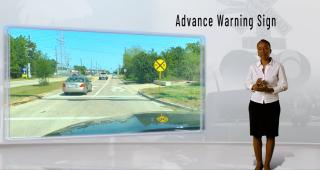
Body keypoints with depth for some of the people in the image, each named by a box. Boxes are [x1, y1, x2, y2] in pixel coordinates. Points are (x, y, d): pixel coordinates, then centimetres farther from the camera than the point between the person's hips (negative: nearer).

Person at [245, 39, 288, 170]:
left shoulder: (278, 66, -6)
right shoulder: (253, 67, 1)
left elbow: (284, 85, -4)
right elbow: (247, 83, 9)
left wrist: (270, 89, -19)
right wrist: (254, 87, -14)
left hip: (272, 105, -1)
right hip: (255, 104, 2)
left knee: (270, 135, 7)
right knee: (256, 135, 7)